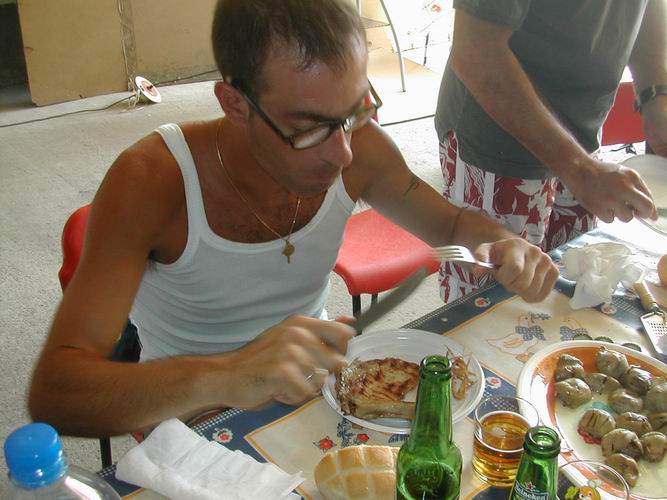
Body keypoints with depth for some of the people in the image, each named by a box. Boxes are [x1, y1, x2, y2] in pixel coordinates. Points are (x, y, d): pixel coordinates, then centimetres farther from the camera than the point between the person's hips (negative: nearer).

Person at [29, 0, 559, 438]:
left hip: (315, 383, 5)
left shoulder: (359, 149, -15)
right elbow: (52, 394, -34)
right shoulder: (149, 181, -28)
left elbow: (450, 223, 4)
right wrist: (222, 379, -52)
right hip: (193, 420, -4)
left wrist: (499, 240, -20)